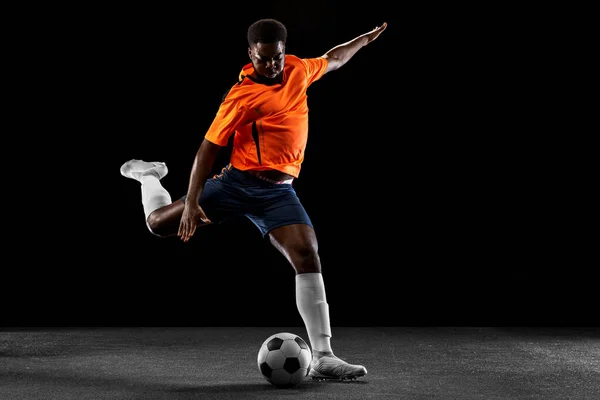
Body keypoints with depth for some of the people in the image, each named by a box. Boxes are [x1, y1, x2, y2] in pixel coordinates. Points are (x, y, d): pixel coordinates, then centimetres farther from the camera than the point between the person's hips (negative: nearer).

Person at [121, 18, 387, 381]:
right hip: (239, 181, -4)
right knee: (159, 223, -1)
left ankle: (323, 358, -16)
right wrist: (191, 203, -19)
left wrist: (366, 39, 38)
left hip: (280, 190, 4)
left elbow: (332, 61, 30)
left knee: (308, 256, -16)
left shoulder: (298, 69, 6)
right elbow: (208, 149, -11)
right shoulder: (242, 96, -13)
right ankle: (150, 175, 37)